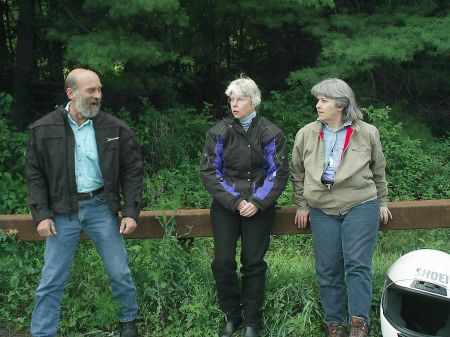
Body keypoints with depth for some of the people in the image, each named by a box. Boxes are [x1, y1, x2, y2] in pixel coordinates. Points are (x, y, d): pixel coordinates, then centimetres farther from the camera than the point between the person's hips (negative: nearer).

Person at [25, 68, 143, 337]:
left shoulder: (114, 128, -4)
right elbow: (35, 175, 2)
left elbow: (133, 170, 2)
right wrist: (41, 214, -6)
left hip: (101, 207, 1)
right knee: (52, 280, 4)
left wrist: (131, 212, -4)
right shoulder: (45, 129, -4)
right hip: (62, 212, 0)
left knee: (120, 272, 9)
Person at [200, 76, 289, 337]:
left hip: (259, 206, -1)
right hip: (225, 205, 1)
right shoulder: (219, 132, 0)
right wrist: (234, 201, -12)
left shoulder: (270, 134, -2)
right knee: (223, 261, -3)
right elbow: (209, 170, -2)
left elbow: (279, 173, -2)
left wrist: (258, 202, -13)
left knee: (254, 263, 2)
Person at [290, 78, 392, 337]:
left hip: (361, 206, -2)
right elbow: (298, 172, 13)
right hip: (322, 210, 2)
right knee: (328, 269, 6)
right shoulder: (306, 134, 3)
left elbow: (378, 170, 12)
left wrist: (382, 202, 14)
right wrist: (302, 204, 12)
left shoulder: (367, 133, 0)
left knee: (358, 264, -7)